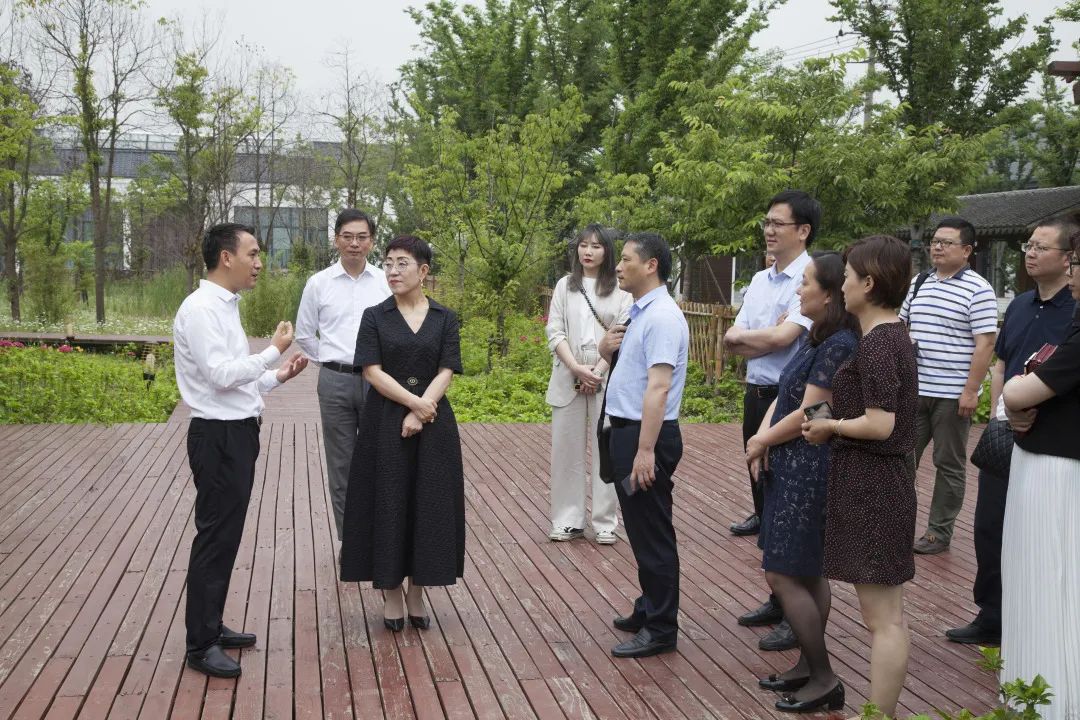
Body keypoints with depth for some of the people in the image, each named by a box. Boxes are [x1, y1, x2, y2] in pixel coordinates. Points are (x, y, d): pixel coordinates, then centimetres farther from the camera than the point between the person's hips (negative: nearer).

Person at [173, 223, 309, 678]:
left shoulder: (225, 306, 14)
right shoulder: (201, 308, -16)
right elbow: (221, 375, -23)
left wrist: (279, 377, 11)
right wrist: (274, 351, -14)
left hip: (238, 434, 10)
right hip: (219, 437, -10)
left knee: (227, 535, 17)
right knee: (215, 537, -3)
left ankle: (211, 626, 29)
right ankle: (200, 645, 7)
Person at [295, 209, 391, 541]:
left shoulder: (386, 281, 1)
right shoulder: (319, 283, 2)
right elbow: (304, 334, 12)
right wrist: (330, 361, 9)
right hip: (335, 380, 0)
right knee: (341, 464, 8)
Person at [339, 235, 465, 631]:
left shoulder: (444, 318, 4)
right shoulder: (374, 317, 1)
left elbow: (445, 374, -3)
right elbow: (373, 372, -7)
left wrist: (419, 413, -15)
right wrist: (413, 403, -16)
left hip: (432, 423, 1)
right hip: (385, 423, -1)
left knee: (428, 505, 5)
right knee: (388, 504, 3)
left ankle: (417, 592, 19)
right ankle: (391, 594, 16)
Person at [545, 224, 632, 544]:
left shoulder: (620, 290, 3)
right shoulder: (564, 286, 9)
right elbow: (555, 332, 2)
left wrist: (598, 370, -14)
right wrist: (577, 368, -11)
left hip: (607, 380, -2)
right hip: (568, 379, 2)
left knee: (607, 449, 0)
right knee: (566, 447, 4)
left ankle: (605, 522, 8)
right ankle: (567, 520, 12)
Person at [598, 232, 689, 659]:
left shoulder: (662, 317, -18)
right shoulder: (637, 313, 12)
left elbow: (658, 387, -25)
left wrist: (645, 451, -28)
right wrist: (607, 350, 2)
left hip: (646, 436, -10)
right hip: (626, 431, 10)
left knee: (652, 534, 0)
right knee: (640, 530, 19)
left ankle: (660, 630, 11)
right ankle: (648, 611, 33)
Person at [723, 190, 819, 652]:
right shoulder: (760, 280, 11)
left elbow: (782, 337, -22)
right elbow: (732, 341, 6)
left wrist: (743, 336, -5)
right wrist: (765, 337, -12)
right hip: (756, 397, 8)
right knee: (767, 503, 16)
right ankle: (778, 600, 29)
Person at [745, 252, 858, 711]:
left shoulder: (838, 345, -18)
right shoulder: (818, 340, 12)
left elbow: (807, 414, -20)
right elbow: (783, 396, 11)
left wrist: (761, 442, -6)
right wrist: (762, 438, -6)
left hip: (810, 474, -10)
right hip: (795, 470, 10)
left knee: (783, 574, -6)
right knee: (808, 573, 15)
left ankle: (824, 677, 4)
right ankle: (808, 665, 24)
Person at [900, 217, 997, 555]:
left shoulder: (978, 290, -9)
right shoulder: (918, 283, 10)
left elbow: (985, 343, -13)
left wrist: (971, 390, -18)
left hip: (953, 395, -6)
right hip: (914, 390, 6)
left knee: (949, 464, 6)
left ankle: (939, 532, 14)